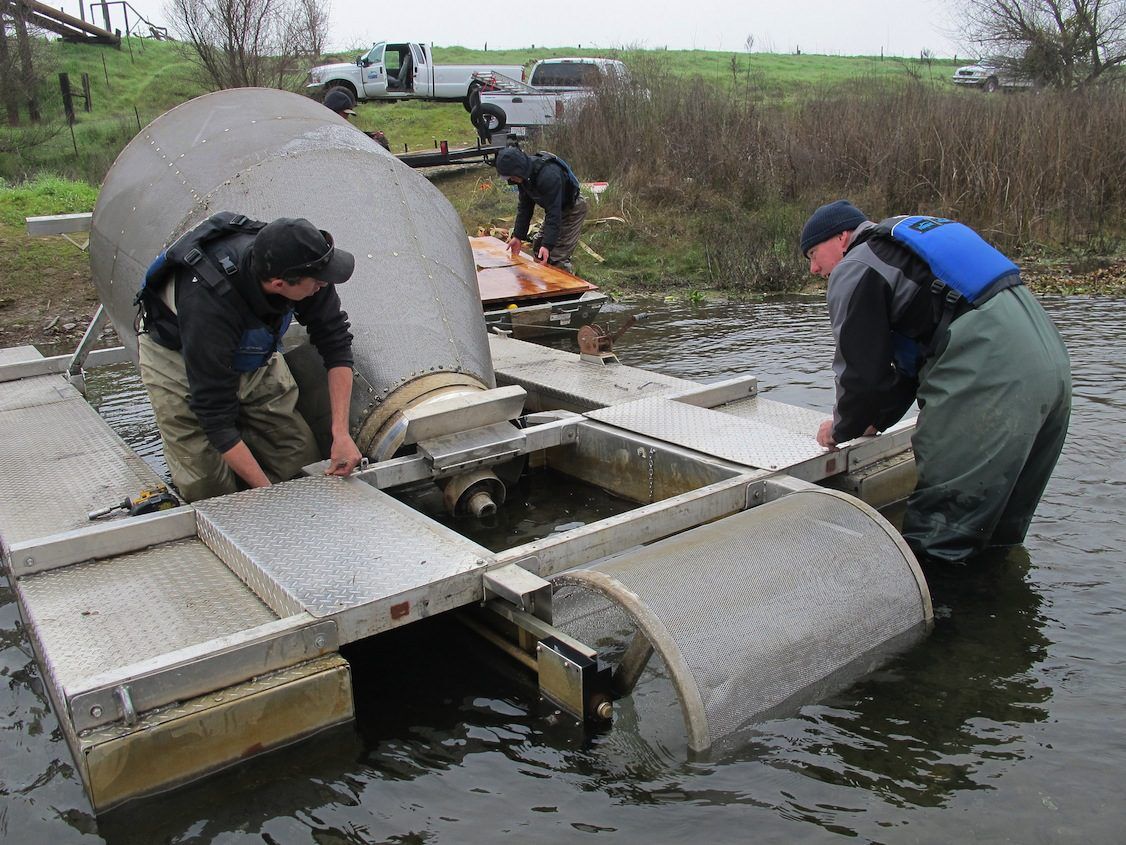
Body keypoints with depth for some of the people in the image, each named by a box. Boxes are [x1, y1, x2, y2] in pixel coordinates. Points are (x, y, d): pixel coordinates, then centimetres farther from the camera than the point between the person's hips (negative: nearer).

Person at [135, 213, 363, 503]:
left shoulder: (290, 258, -29)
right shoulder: (209, 301, -42)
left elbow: (335, 342, -19)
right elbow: (215, 414, -35)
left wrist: (341, 433, -26)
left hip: (253, 353, 5)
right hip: (177, 357, -4)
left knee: (302, 461, -6)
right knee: (210, 487, -13)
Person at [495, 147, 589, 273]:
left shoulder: (548, 175, -36)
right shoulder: (525, 175, -9)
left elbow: (554, 213, -36)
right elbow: (524, 206, 0)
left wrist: (547, 245, -39)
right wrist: (517, 236, -3)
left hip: (573, 209, -9)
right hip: (554, 208, 9)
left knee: (556, 257, -15)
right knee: (537, 248, 10)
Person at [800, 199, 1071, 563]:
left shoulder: (854, 271, 1)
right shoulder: (904, 248, 30)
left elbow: (863, 369, -3)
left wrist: (842, 429, 14)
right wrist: (876, 420, 32)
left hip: (991, 376, -10)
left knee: (937, 539, -2)